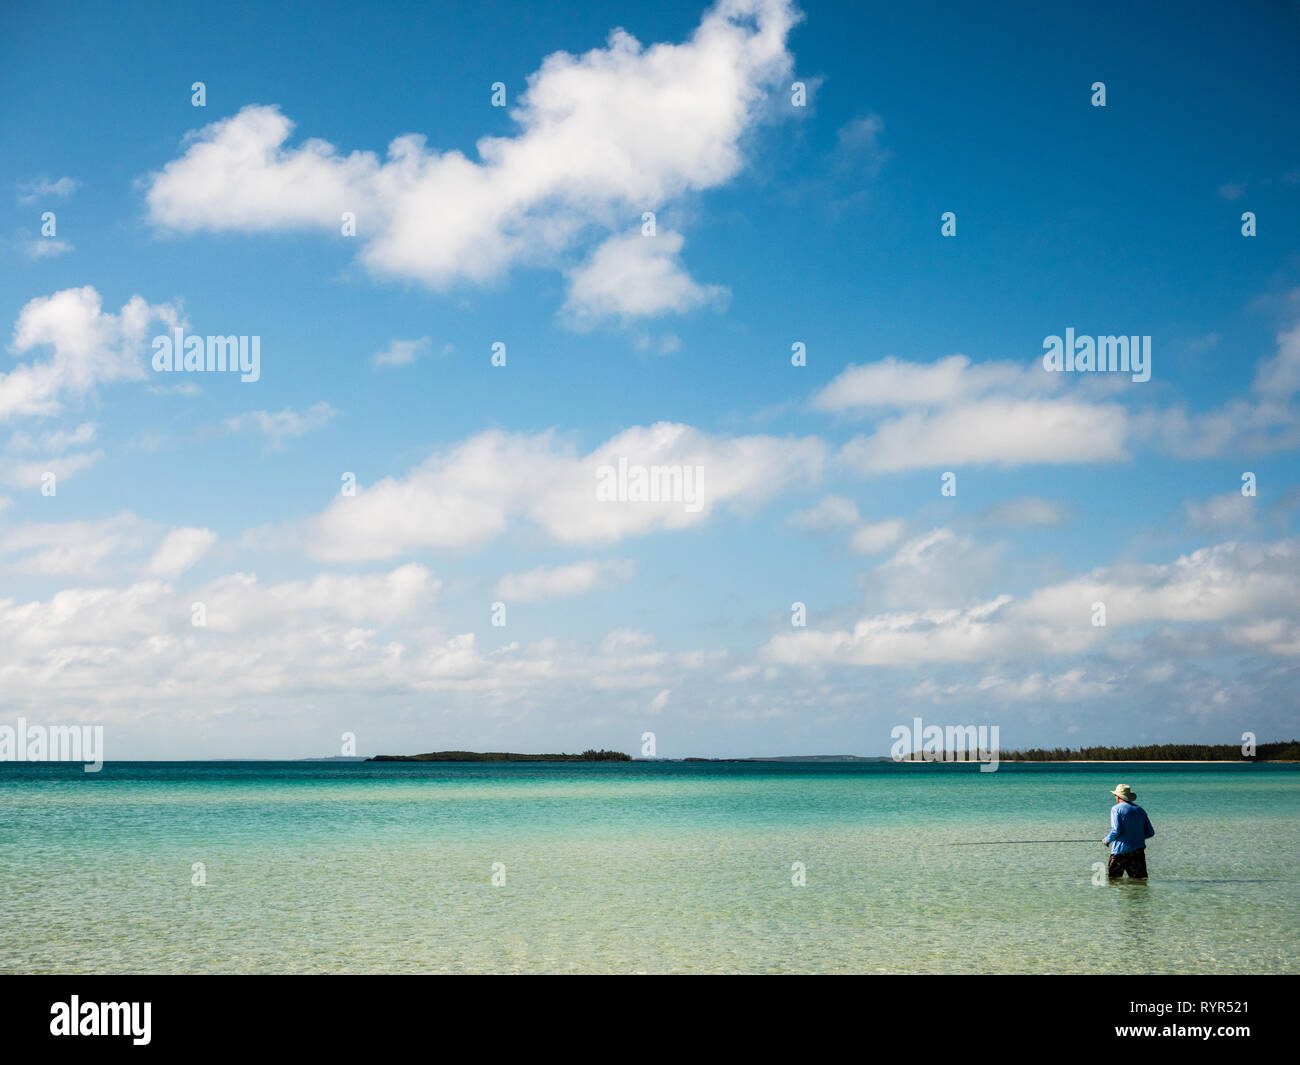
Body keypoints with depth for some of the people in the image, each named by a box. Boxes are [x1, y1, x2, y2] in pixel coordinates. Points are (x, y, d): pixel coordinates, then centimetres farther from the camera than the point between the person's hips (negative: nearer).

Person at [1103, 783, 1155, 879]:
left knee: (1112, 878, 2)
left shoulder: (1116, 809, -4)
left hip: (1121, 851, -5)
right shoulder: (1140, 810, 14)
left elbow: (1116, 831, -15)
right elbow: (1150, 833, 13)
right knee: (1141, 880, 2)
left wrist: (1107, 840, 3)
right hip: (1138, 852, 5)